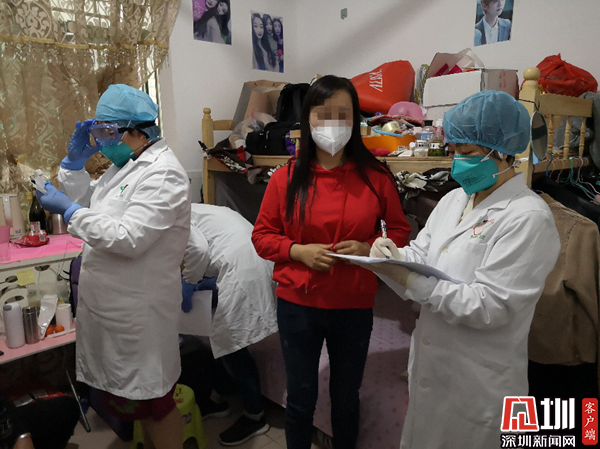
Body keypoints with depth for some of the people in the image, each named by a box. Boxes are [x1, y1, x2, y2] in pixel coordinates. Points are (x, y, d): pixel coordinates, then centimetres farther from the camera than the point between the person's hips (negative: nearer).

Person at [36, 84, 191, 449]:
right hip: (111, 301, 9)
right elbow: (87, 203, 19)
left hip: (139, 308, -9)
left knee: (150, 398, 7)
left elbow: (130, 238, -27)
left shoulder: (163, 174, -19)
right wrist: (75, 161, 6)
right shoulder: (125, 165, 11)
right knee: (133, 392, 22)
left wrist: (69, 211, -21)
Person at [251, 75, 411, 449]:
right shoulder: (287, 178, -5)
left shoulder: (376, 177, -5)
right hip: (298, 305, 0)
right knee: (301, 399, 16)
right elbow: (263, 236, 0)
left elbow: (400, 232, 4)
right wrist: (299, 251, -17)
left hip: (355, 306, 1)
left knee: (346, 396, 20)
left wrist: (368, 248, -15)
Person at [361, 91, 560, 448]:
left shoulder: (528, 218, -19)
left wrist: (409, 279, -27)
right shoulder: (454, 199, 5)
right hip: (431, 363, 7)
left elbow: (489, 307, -24)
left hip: (479, 382, -7)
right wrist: (394, 256, -18)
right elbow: (421, 255, 5)